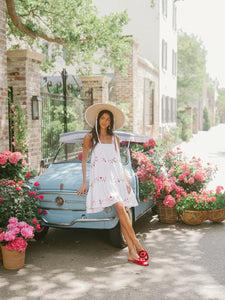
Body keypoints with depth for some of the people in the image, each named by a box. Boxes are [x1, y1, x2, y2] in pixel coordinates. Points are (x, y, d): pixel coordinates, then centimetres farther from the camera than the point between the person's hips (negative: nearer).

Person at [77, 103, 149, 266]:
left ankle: (132, 253, -5)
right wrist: (84, 182, 5)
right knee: (120, 208, -20)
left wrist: (126, 180, 10)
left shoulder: (115, 139, 17)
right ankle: (137, 245, -15)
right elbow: (84, 160, 10)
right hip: (101, 177, -3)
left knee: (122, 212, -5)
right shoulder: (90, 137, 9)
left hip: (117, 176, 4)